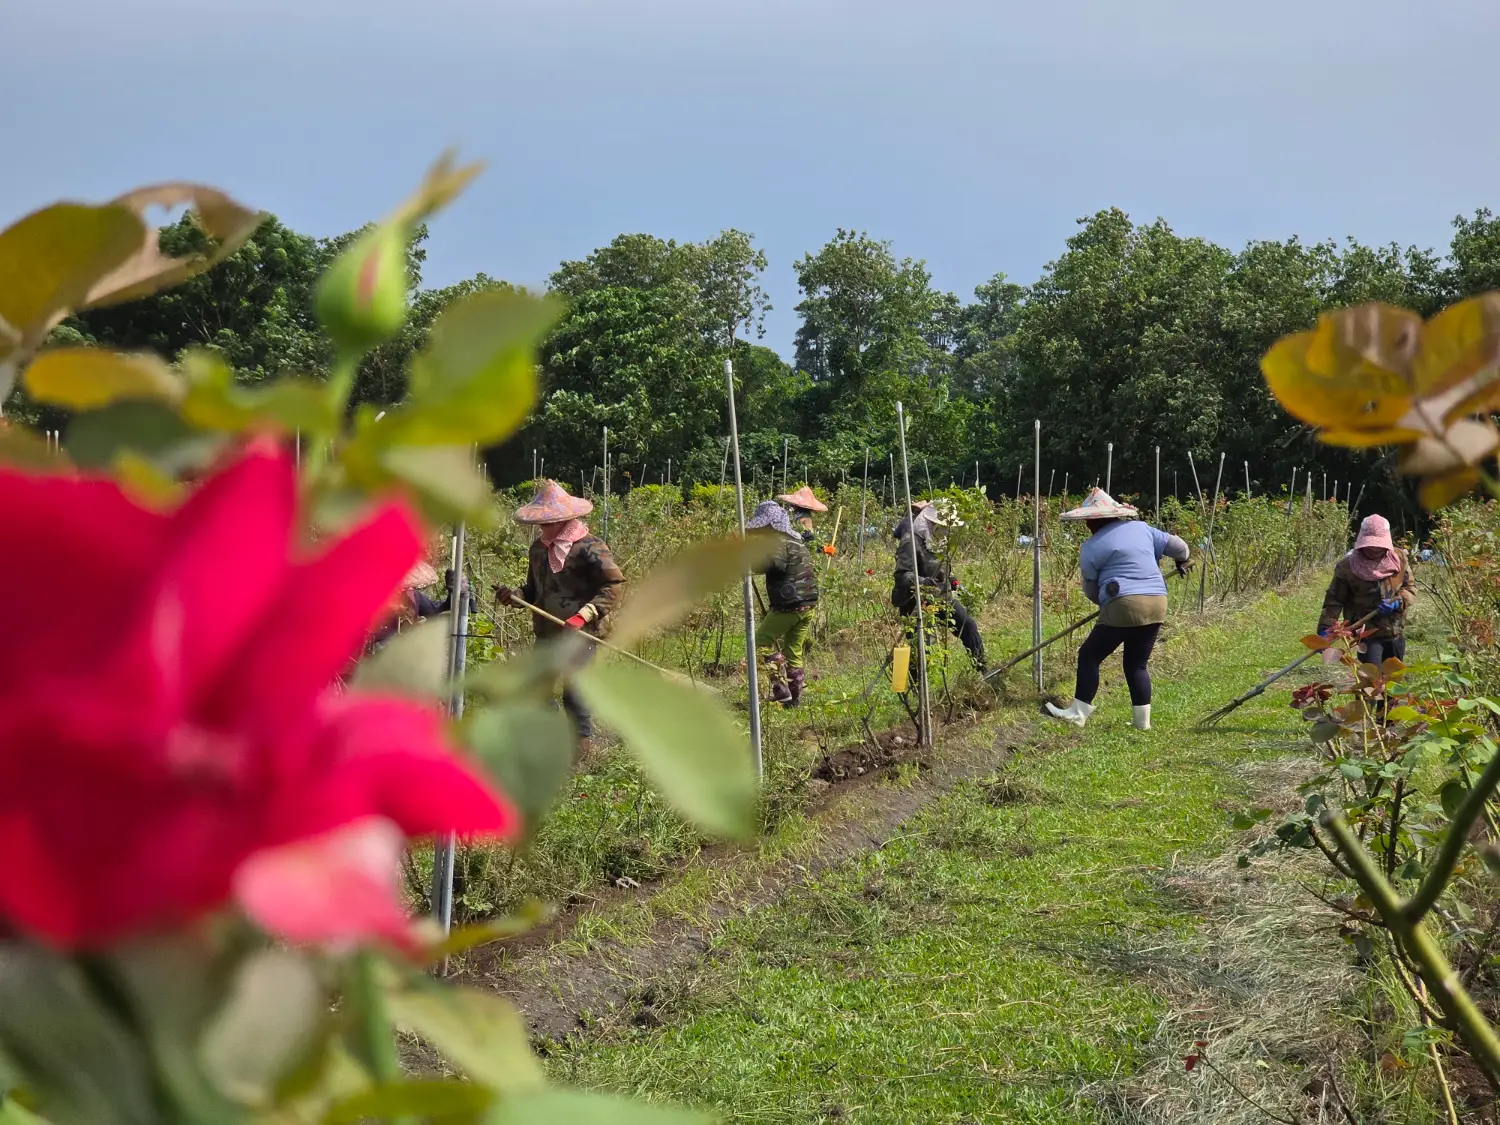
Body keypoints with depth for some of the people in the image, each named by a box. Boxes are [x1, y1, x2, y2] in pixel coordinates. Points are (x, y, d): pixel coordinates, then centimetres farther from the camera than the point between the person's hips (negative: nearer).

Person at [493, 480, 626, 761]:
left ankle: (582, 740, 13)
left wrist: (583, 616, -25)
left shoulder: (589, 547, -13)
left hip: (578, 635, -7)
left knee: (574, 693, -4)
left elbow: (613, 586, -17)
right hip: (546, 633, 8)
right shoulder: (539, 548, 12)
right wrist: (513, 597, 1)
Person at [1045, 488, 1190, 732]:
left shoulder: (1091, 547, 0)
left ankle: (1078, 714, 6)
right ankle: (1142, 721, 13)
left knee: (1089, 655, 7)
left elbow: (1090, 591, 8)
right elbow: (1178, 546, 20)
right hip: (1157, 604, 6)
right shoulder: (1141, 528, 13)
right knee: (1137, 664, 15)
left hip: (1123, 605, -6)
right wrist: (1182, 561, 43)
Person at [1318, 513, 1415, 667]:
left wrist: (1398, 602, -15)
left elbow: (1411, 587, 7)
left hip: (1395, 632, 4)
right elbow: (1334, 599, -11)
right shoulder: (1347, 566, -13)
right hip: (1366, 633, -4)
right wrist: (1325, 629, -23)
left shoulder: (1398, 559, -3)